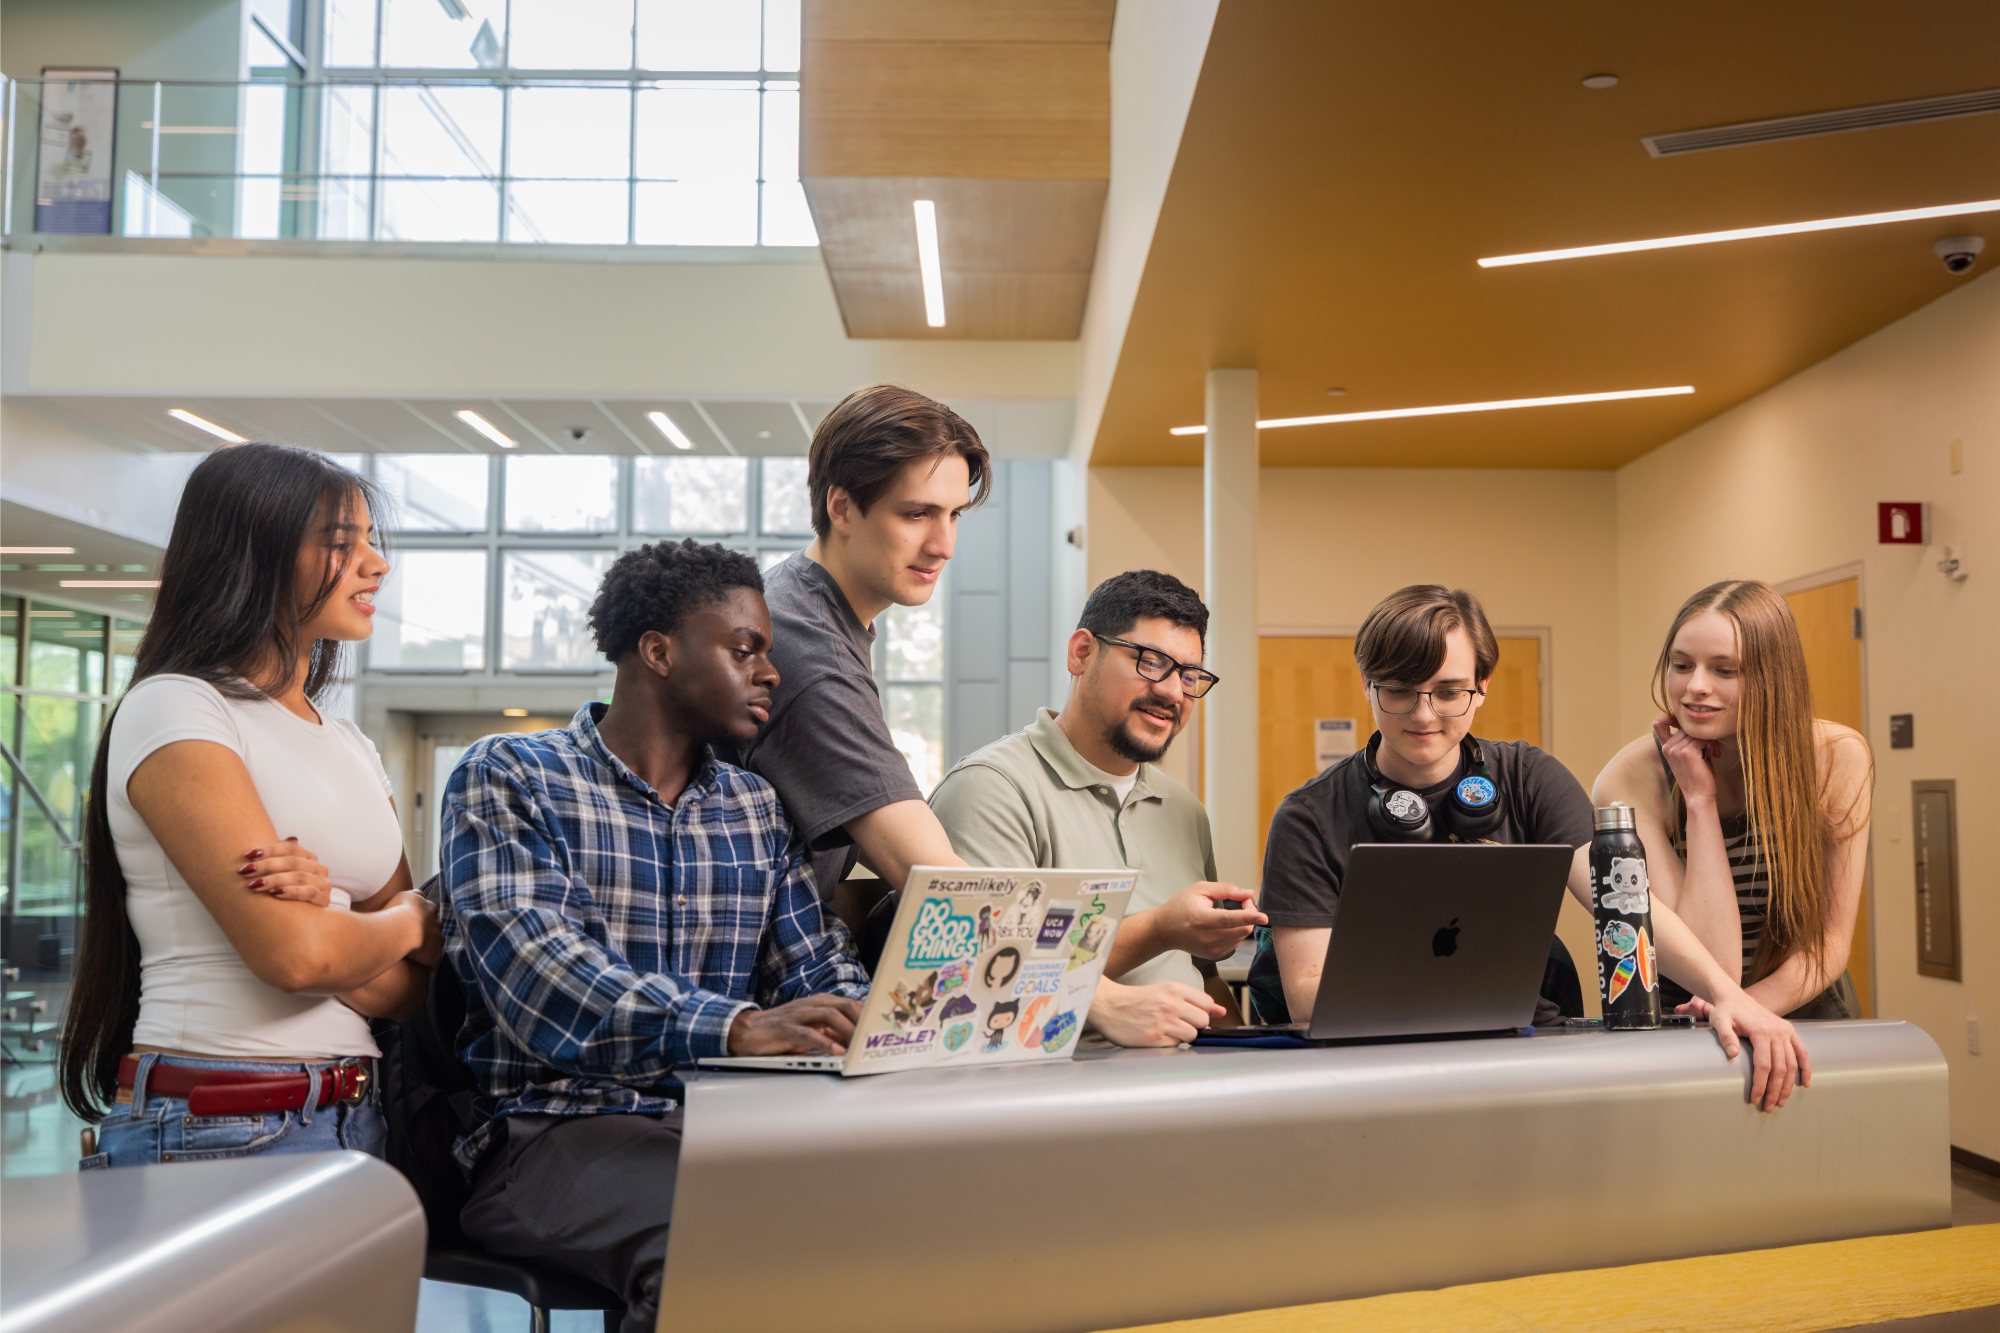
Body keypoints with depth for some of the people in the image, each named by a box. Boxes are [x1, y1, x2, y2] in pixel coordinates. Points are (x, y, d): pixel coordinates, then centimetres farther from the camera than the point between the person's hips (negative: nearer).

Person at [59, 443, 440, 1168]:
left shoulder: (354, 746, 14)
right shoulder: (172, 710, -9)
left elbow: (410, 989, 7)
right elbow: (294, 954, -20)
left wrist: (328, 908, -13)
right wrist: (413, 920, 0)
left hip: (355, 1120, 7)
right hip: (213, 1131, -7)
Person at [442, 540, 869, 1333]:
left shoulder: (759, 811, 18)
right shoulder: (505, 779, 0)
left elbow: (821, 970, 12)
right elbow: (540, 982, -16)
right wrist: (740, 1027, -31)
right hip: (554, 1129, -5)